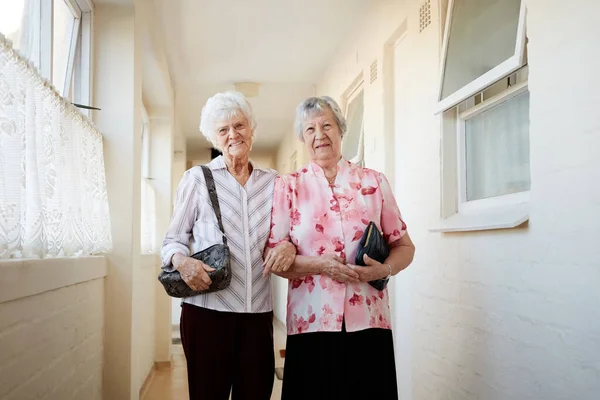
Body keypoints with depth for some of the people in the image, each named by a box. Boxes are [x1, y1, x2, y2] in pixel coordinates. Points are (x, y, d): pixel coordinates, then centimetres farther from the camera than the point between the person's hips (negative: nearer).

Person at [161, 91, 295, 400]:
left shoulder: (271, 182, 9)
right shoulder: (197, 178, 2)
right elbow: (173, 240, 5)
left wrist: (289, 247, -7)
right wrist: (181, 261, -17)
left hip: (258, 311, 3)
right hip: (207, 308, -2)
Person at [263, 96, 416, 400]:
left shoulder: (374, 182, 7)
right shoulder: (288, 187, 5)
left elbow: (404, 245, 9)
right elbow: (272, 256, 1)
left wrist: (385, 269, -11)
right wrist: (319, 266, -15)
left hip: (368, 321, 1)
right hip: (312, 321, -1)